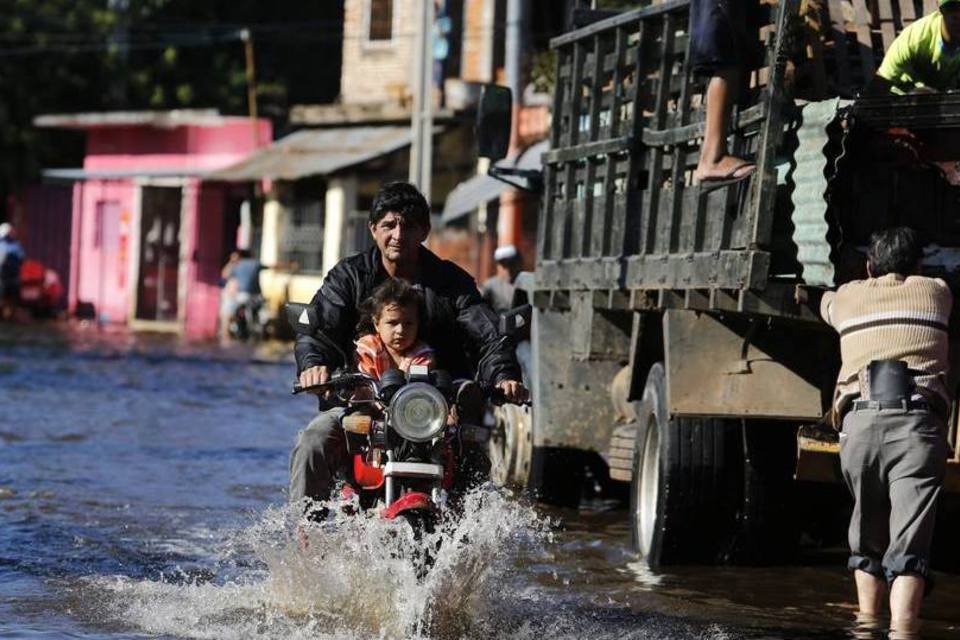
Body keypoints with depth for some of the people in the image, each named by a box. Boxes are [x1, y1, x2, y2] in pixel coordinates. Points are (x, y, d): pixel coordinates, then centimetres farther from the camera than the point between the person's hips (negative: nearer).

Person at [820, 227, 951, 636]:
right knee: (909, 545, -11)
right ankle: (901, 631, -26)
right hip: (918, 423, -2)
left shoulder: (846, 298, 23)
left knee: (868, 538, 20)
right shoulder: (936, 292, 19)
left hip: (860, 421, 2)